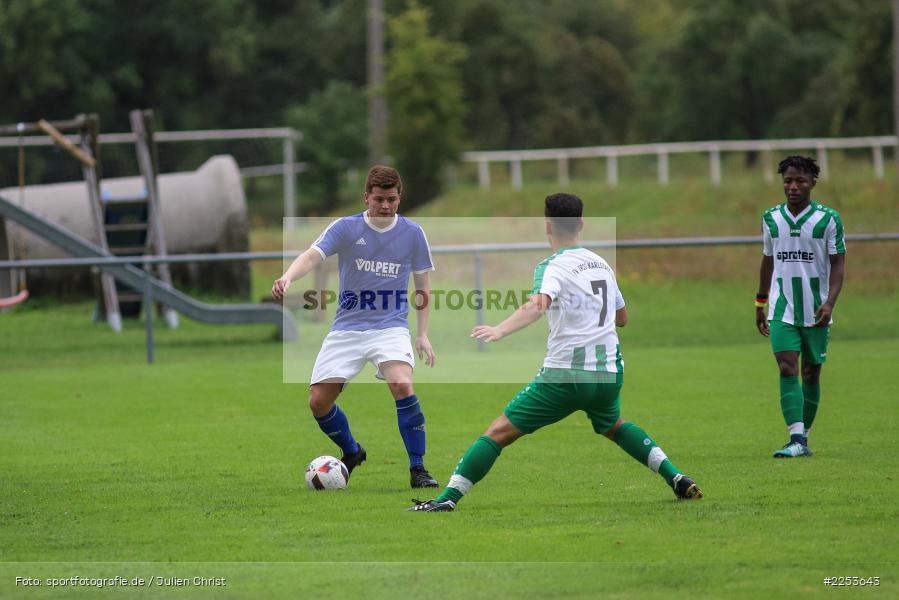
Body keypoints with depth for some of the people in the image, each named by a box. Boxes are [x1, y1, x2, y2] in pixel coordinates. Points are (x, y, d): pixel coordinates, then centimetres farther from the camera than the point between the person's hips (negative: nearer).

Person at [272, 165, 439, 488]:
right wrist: (287, 277, -43)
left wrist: (423, 334, 6)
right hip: (347, 327, 1)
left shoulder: (412, 233, -1)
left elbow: (423, 281, 11)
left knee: (402, 385, -28)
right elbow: (313, 255, -22)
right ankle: (351, 453, 28)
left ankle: (417, 469, -14)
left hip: (391, 327, -1)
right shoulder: (346, 228, -6)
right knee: (318, 401, -3)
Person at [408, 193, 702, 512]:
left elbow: (538, 304, -29)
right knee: (614, 426, 36)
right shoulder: (602, 265, 14)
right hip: (609, 372, 6)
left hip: (564, 375, -6)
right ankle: (676, 477, 28)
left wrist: (500, 330, -43)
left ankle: (448, 498, -11)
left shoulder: (554, 267, -7)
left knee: (499, 431, -2)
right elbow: (622, 317, 26)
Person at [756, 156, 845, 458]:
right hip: (782, 309, 1)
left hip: (816, 311, -1)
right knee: (787, 369, -14)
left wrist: (829, 302, -17)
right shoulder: (771, 218, 6)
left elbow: (837, 264, -4)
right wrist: (760, 303, 20)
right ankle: (796, 440, -20)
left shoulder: (828, 219, -4)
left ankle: (803, 438, 21)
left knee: (811, 373, 8)